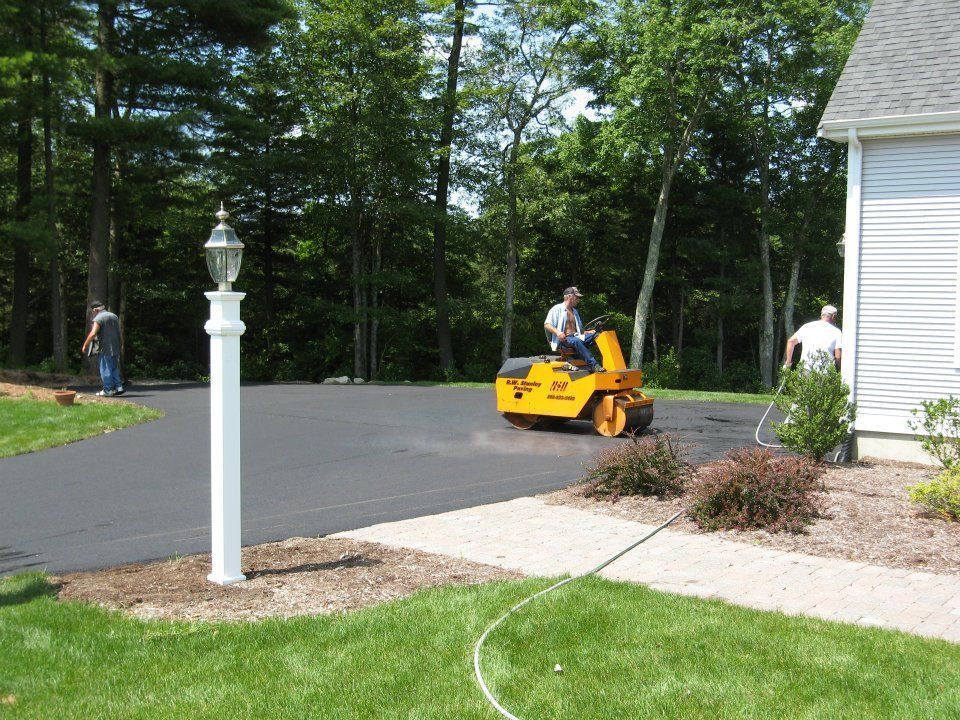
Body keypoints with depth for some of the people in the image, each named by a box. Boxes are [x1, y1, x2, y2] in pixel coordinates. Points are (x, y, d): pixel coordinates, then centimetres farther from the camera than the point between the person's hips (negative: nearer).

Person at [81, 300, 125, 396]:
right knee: (114, 368, 16)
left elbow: (93, 334, -19)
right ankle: (118, 387, 11)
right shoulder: (114, 316, 13)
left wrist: (85, 346, -11)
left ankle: (107, 390, 2)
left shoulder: (98, 318, -10)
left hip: (106, 349, -7)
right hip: (116, 348, 7)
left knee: (105, 369, 0)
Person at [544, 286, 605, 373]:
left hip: (576, 337, 7)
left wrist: (587, 332, 9)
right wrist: (557, 332, -23)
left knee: (595, 335, -20)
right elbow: (546, 325, -4)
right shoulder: (557, 309, 5)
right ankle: (594, 365, -50)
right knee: (576, 341, -40)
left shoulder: (574, 311, 28)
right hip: (563, 339, -7)